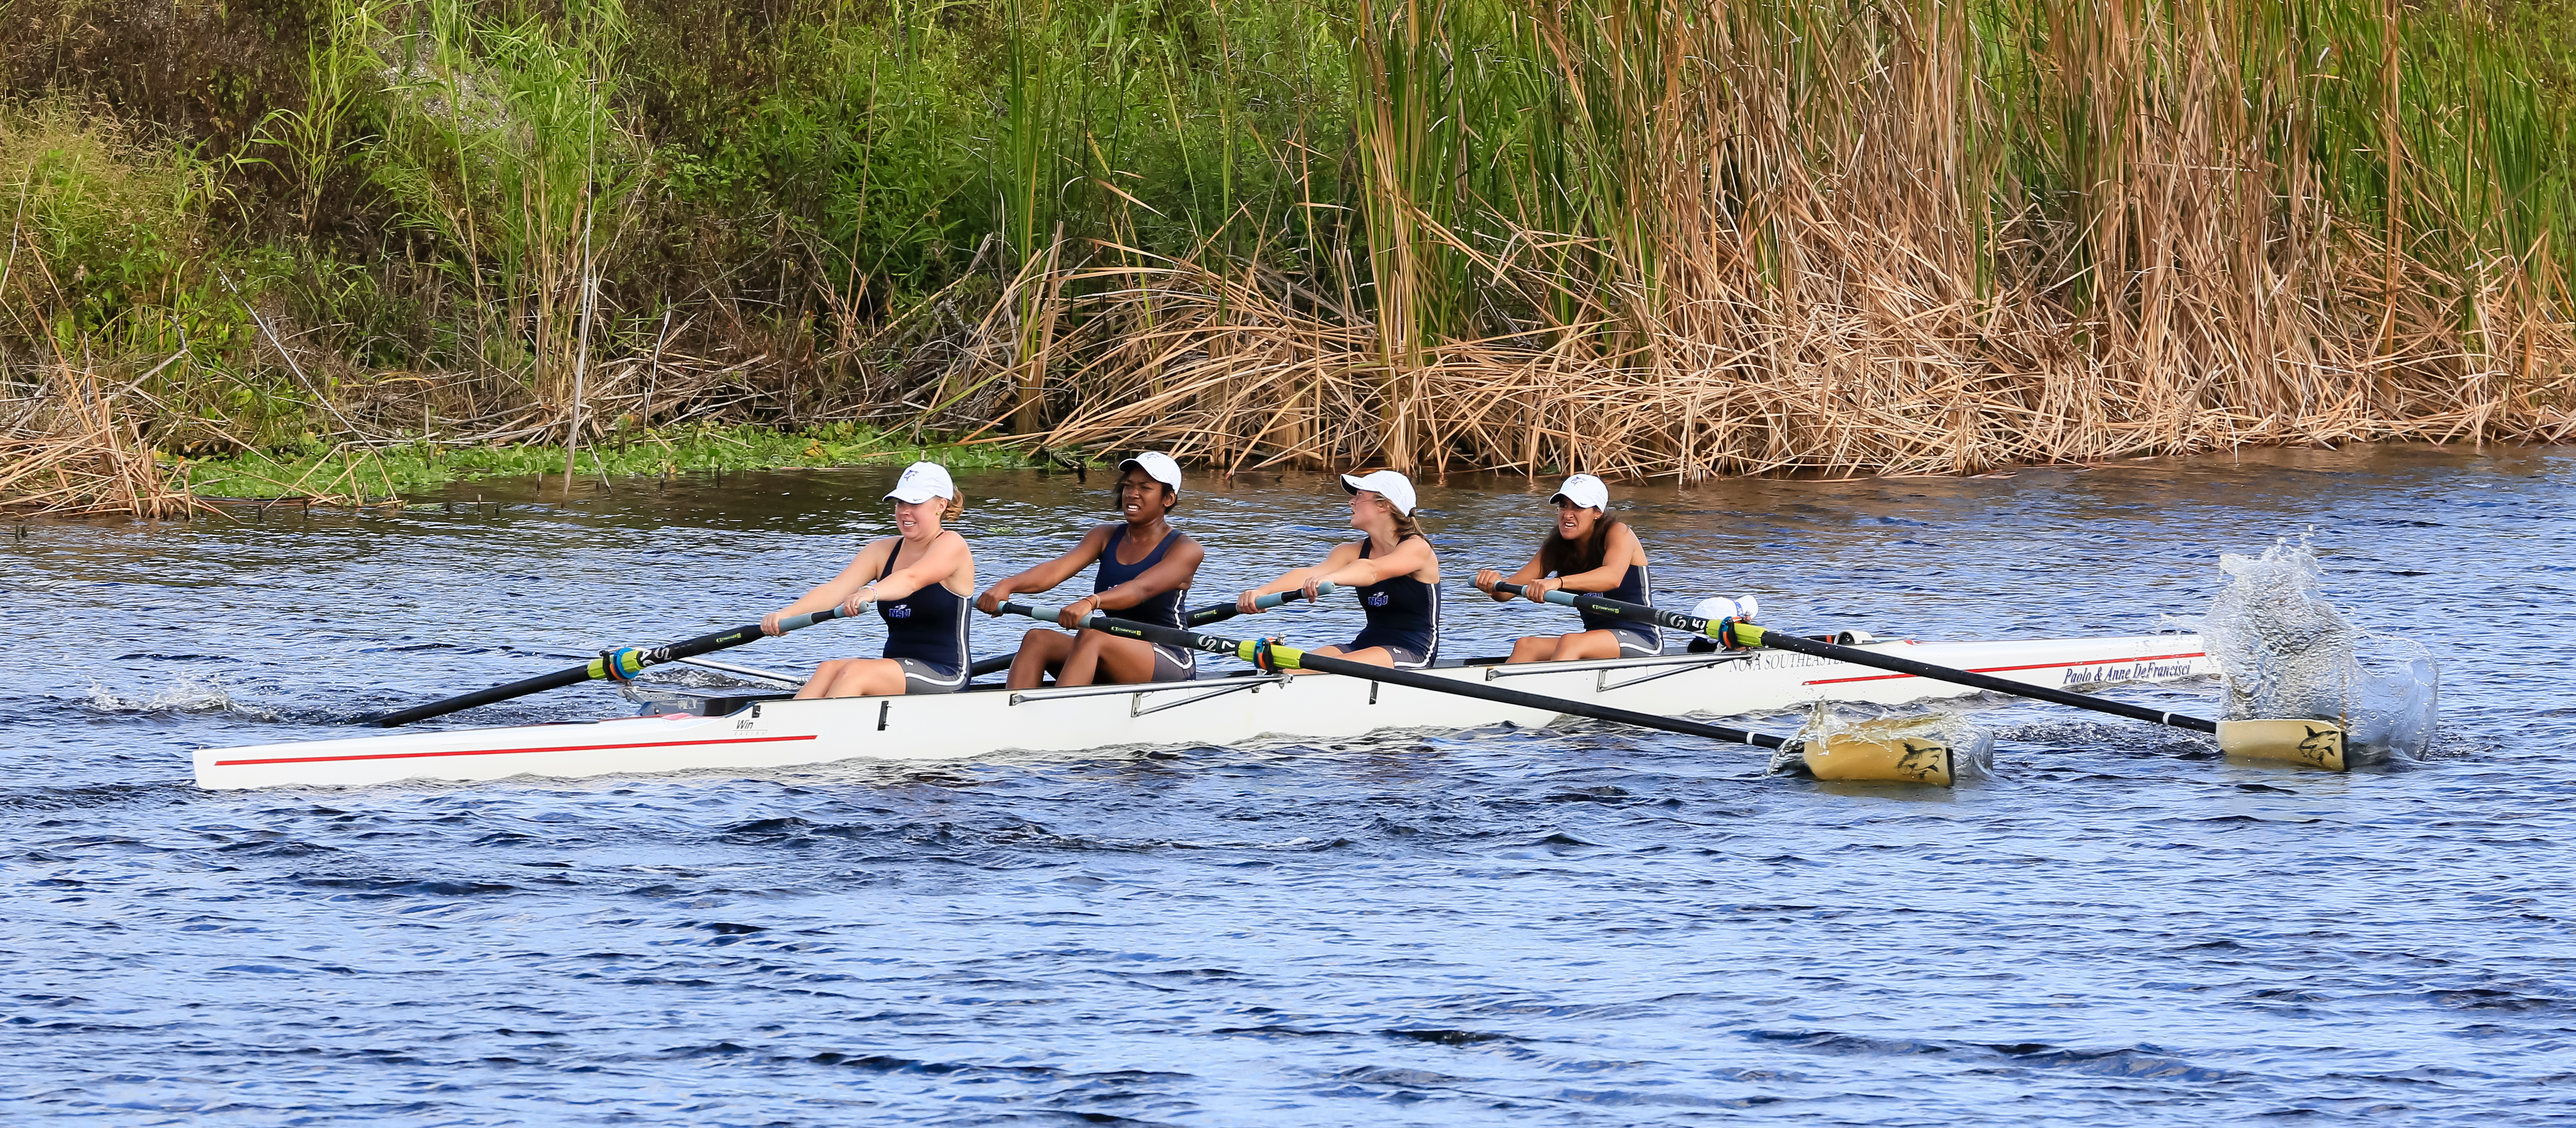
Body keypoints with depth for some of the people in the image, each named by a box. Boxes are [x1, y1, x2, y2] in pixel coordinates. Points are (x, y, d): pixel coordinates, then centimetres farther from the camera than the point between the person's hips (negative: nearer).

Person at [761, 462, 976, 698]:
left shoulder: (952, 546, -8)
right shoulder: (883, 550, 11)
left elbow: (912, 579, -31)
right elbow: (836, 588, -5)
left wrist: (871, 593, -52)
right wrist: (785, 614, -24)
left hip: (946, 676, -6)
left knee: (853, 673, -30)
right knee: (829, 670, -24)